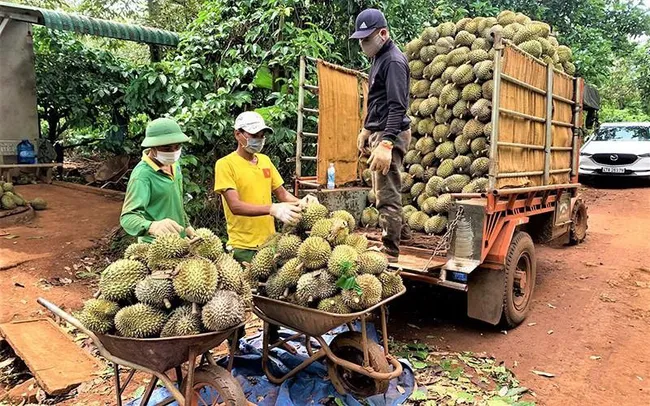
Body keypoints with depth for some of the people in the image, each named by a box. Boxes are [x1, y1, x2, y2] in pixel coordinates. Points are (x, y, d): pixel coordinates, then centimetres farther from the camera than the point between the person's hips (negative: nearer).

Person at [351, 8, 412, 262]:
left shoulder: (393, 61, -15)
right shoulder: (379, 58, 15)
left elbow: (397, 107, -24)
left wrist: (386, 145, -31)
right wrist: (366, 129, 25)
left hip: (390, 135, -10)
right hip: (379, 132, 10)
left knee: (387, 195, -7)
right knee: (382, 189, 20)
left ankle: (390, 252, 0)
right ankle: (399, 230, 37)